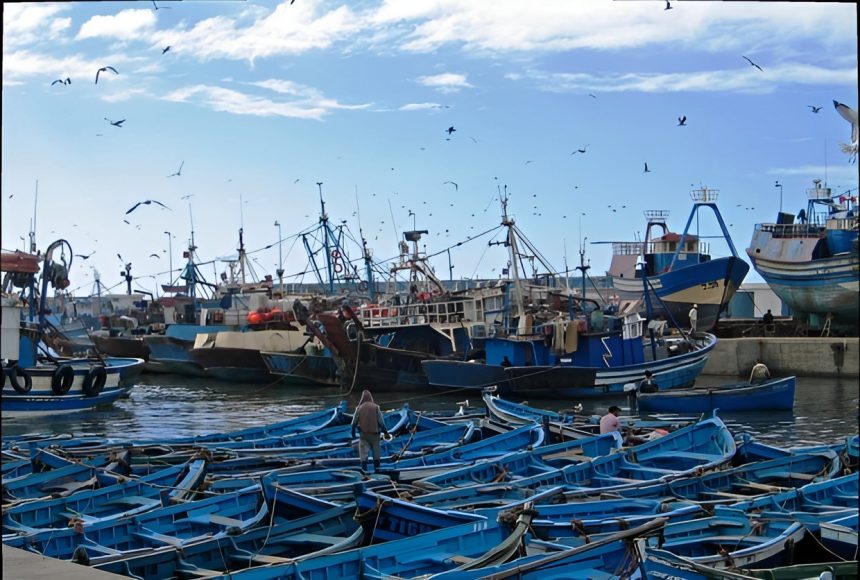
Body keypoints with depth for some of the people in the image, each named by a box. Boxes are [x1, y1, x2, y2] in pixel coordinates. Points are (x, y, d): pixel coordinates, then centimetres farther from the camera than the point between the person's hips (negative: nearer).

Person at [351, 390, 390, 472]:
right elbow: (381, 422, -6)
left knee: (363, 451, -2)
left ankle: (364, 468, -14)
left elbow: (354, 422, 3)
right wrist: (386, 432, 5)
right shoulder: (376, 407, -4)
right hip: (374, 434, 0)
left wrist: (353, 433, 16)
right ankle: (376, 468, 20)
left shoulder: (359, 408, -1)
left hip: (364, 434, 0)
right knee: (376, 452, 14)